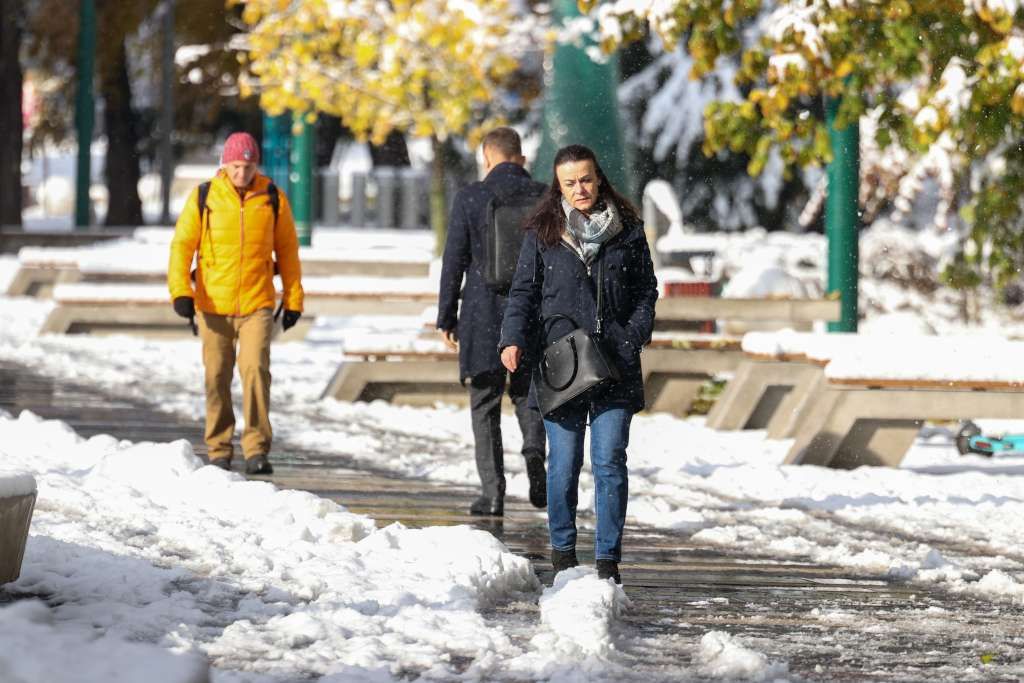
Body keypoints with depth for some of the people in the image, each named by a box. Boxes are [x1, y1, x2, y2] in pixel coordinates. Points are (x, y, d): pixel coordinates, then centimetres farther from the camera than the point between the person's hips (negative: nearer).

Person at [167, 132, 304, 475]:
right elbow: (182, 245, -2)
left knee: (255, 369, -15)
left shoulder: (272, 199, 1)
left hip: (257, 305, -1)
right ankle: (219, 450, 18)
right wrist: (181, 291, -15)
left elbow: (287, 250, 9)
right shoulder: (204, 197, -2)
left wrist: (293, 299, 9)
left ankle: (257, 450, -12)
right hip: (213, 305, 1)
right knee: (217, 378, 6)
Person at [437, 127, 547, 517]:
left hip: (483, 316, -2)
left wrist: (447, 318, 4)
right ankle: (534, 446, -11)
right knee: (527, 392, 18)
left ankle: (493, 493, 1)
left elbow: (454, 261, -4)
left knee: (485, 406, 6)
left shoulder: (470, 198, -5)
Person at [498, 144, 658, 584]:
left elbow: (646, 291, 12)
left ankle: (608, 559, 2)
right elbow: (524, 292, 6)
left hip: (614, 366, 0)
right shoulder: (543, 233, 5)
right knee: (564, 463, 1)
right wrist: (514, 340, -10)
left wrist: (633, 337, -3)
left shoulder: (627, 231, 7)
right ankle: (562, 552, 16)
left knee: (610, 461, -4)